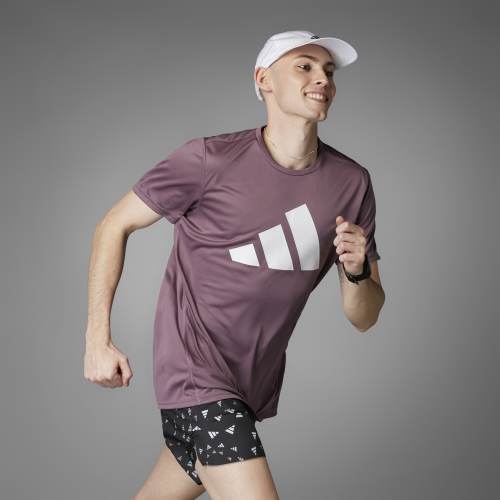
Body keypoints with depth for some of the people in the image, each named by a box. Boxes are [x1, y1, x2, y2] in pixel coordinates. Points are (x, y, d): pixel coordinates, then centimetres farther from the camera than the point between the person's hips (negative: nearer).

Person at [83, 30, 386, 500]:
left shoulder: (352, 183, 0)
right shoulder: (210, 159, -13)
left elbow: (364, 318, 4)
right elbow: (114, 226, -2)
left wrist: (356, 271, -19)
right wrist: (97, 340, -9)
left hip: (256, 382, 6)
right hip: (196, 367, -5)